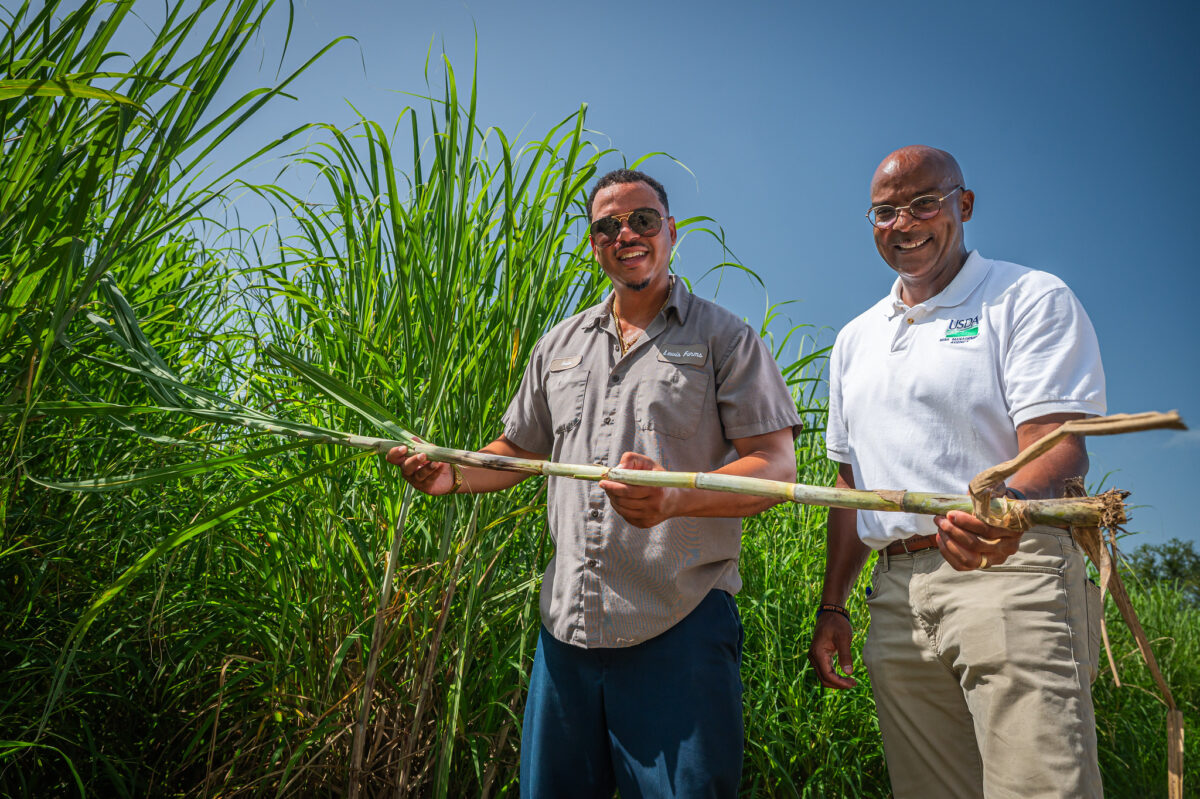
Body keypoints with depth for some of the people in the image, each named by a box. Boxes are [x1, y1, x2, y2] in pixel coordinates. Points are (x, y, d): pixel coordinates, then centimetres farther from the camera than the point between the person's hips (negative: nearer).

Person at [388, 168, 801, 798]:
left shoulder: (725, 338, 1)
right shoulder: (558, 346, 16)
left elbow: (776, 468, -8)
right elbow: (517, 452, 22)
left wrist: (674, 497, -26)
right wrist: (453, 474, 1)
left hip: (680, 624, -4)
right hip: (567, 622, 5)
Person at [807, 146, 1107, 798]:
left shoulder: (1032, 298, 2)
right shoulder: (855, 340, 19)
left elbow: (1056, 438, -12)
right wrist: (832, 607, 14)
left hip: (1007, 574, -5)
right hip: (897, 598, 5)